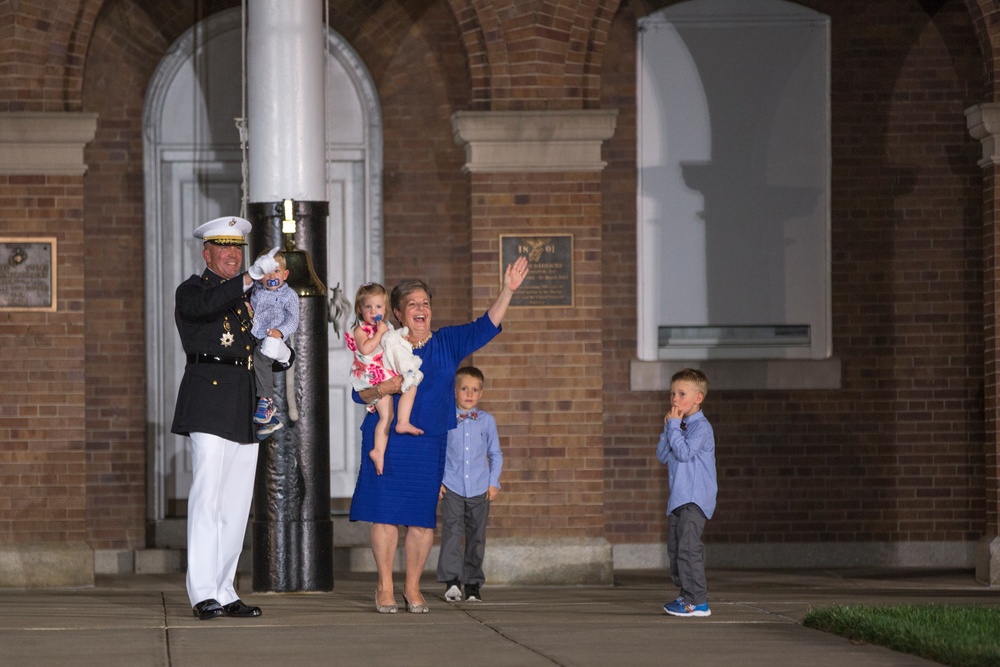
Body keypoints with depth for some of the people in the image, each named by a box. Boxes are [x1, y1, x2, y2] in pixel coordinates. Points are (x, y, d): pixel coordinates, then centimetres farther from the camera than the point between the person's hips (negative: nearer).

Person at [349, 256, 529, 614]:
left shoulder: (447, 343, 10)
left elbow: (485, 327, 2)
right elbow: (360, 393, 3)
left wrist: (508, 290, -9)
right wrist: (383, 389, -18)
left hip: (430, 443, 2)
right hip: (387, 440, -2)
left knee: (423, 517, 2)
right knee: (385, 512, -3)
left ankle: (412, 587, 14)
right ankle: (385, 587, 9)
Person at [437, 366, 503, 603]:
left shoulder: (487, 421, 6)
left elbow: (496, 454, 13)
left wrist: (494, 482, 4)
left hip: (479, 489, 2)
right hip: (452, 487, -2)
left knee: (476, 535, 6)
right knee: (452, 531, -13)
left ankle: (473, 583, 14)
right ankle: (451, 580, -14)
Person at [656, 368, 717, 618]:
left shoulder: (701, 427, -11)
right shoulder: (679, 425, 16)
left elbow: (684, 452, -22)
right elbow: (662, 456, 13)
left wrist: (674, 426, -15)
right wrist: (668, 429, 1)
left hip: (695, 498, -10)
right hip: (679, 498, 10)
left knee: (688, 546, -15)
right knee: (675, 546, 13)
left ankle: (697, 601, -16)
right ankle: (686, 595, 20)